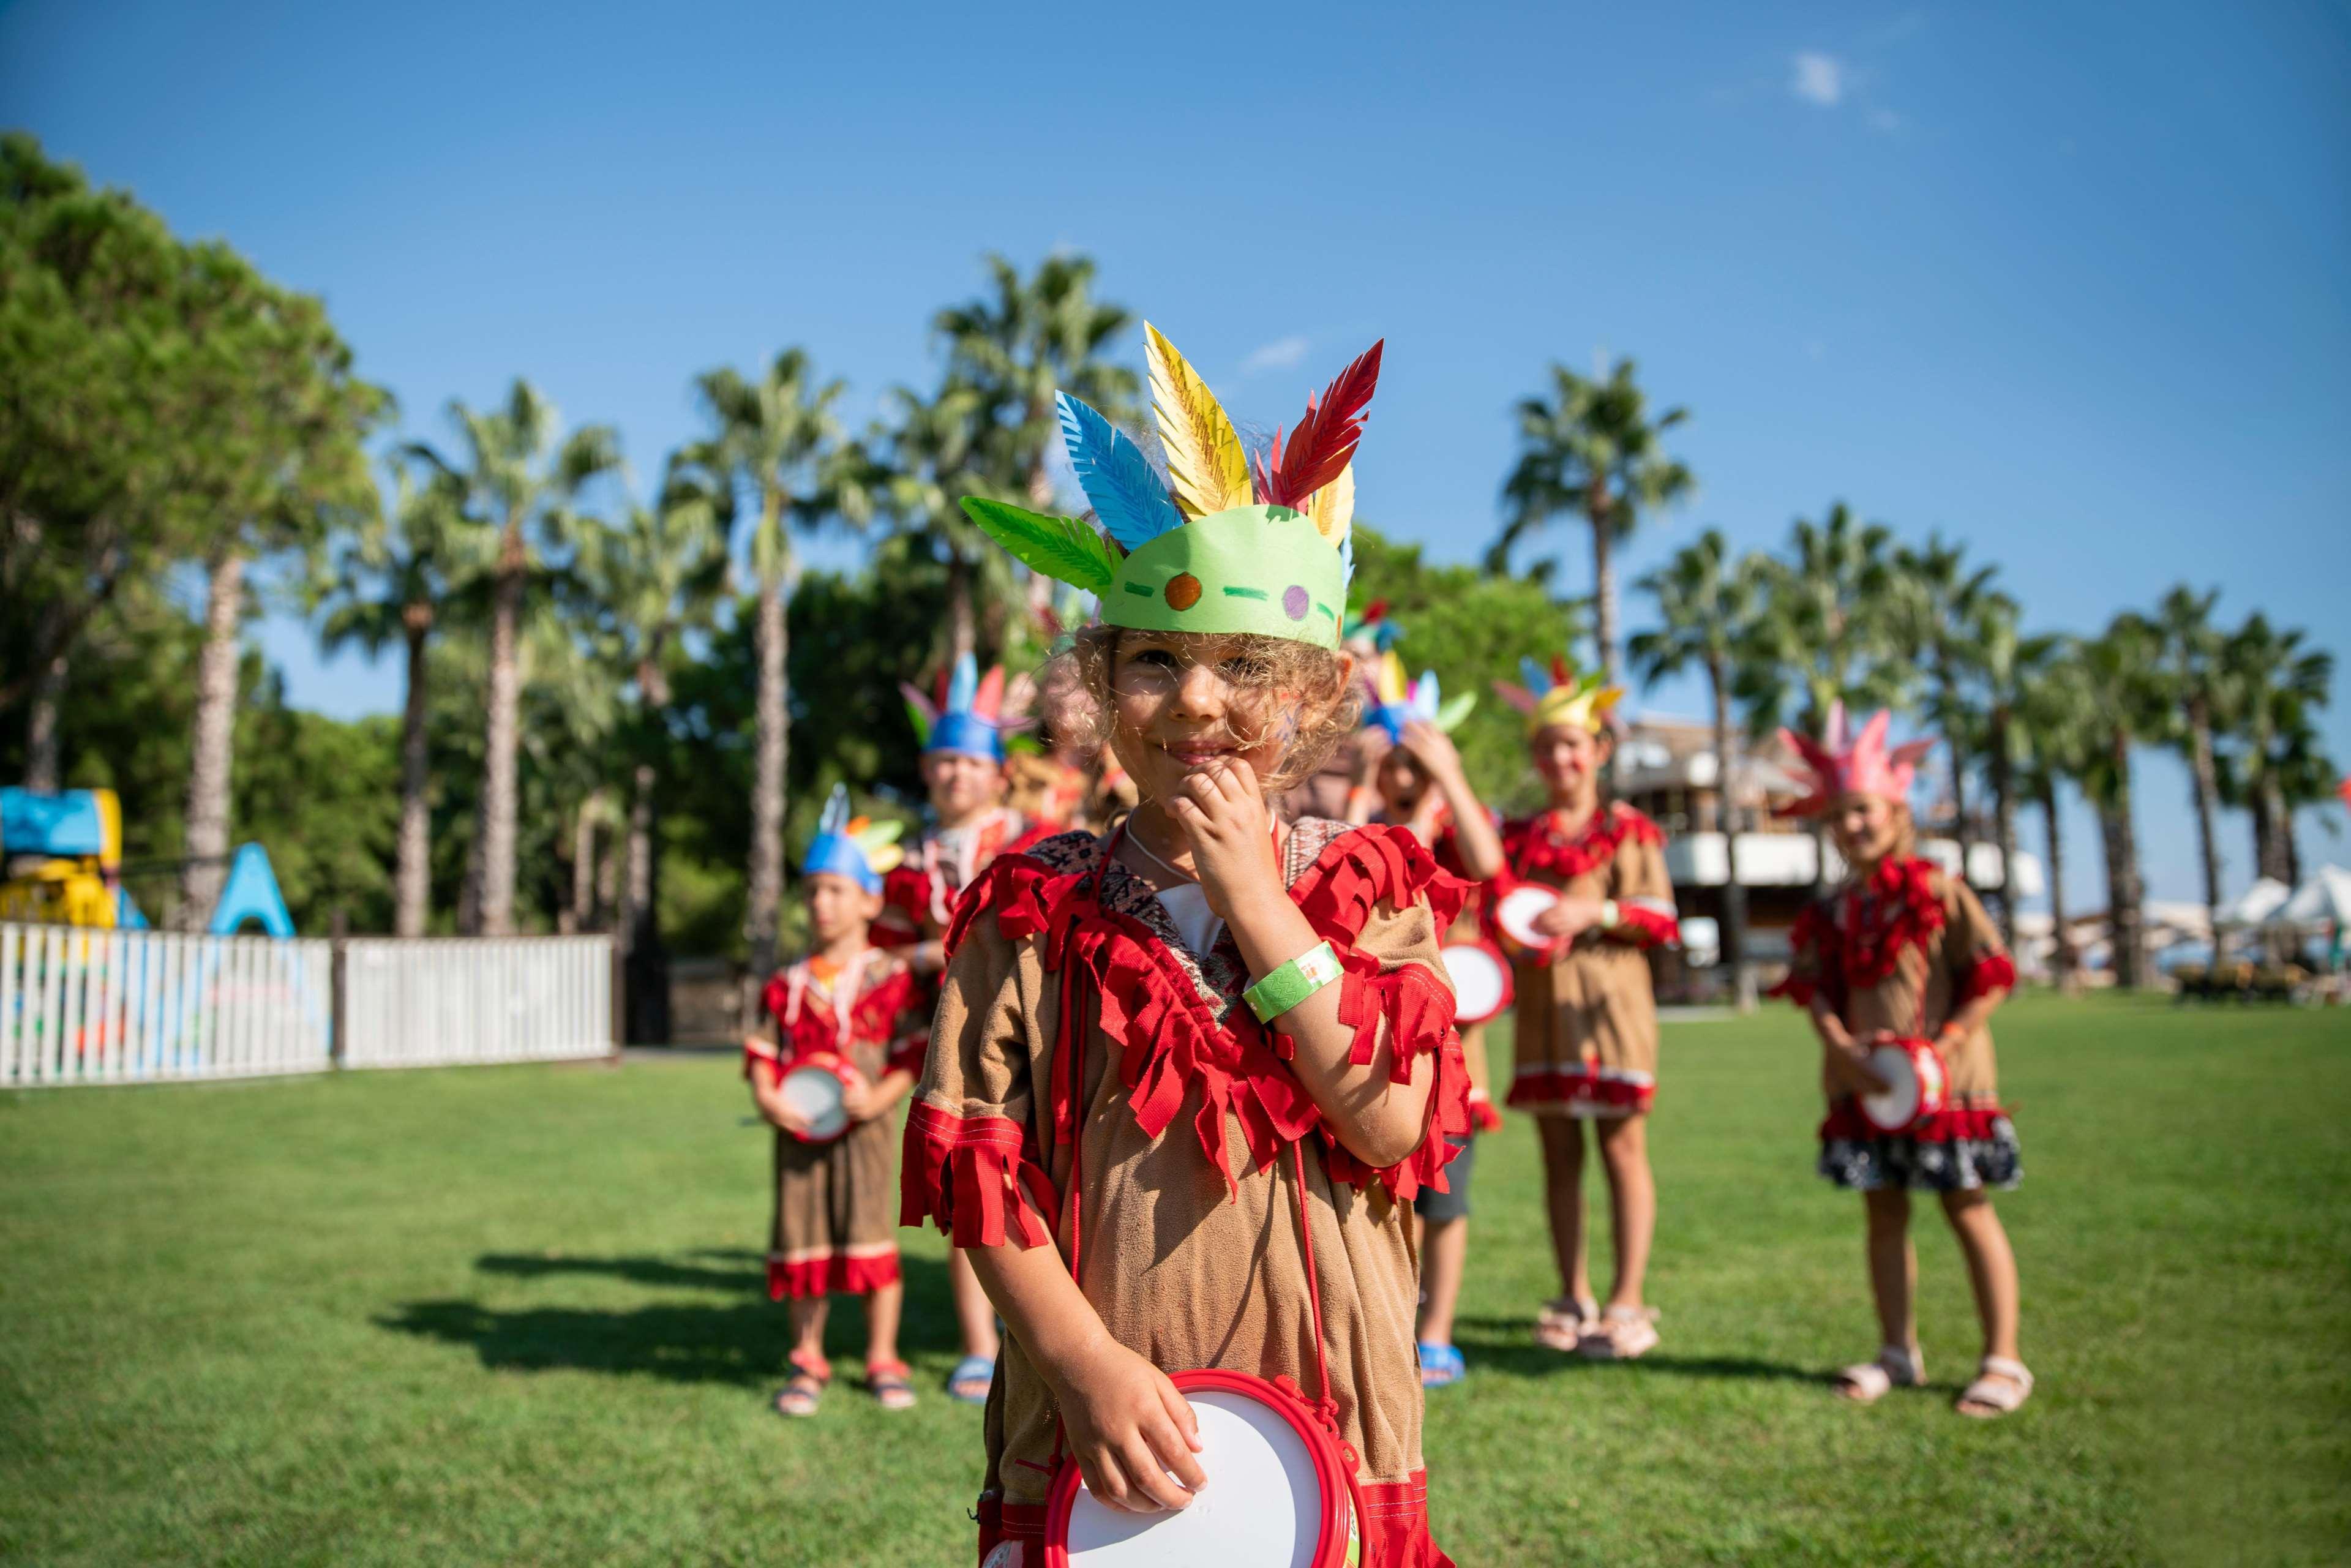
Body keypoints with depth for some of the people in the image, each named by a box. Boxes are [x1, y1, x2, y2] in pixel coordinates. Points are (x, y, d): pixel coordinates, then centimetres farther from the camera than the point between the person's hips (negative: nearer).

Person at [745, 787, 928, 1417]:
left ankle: (883, 1359, 16)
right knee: (801, 1242, 8)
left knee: (870, 1238, -1)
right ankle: (808, 1363, 24)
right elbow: (763, 1049, 8)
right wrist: (766, 1097, -9)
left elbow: (914, 1052, -5)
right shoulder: (791, 983, 7)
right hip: (797, 1131, 3)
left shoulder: (890, 977, -3)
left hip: (861, 1129, -3)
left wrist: (877, 1098, -18)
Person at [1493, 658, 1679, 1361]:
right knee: (1559, 1151, 7)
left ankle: (1628, 1303, 3)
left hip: (1608, 997, -4)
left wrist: (1593, 913, -15)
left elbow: (1660, 917, -2)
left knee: (1622, 1145, -3)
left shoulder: (1628, 829, 3)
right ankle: (1575, 1298, 16)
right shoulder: (1519, 836, 13)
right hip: (1542, 1002, 4)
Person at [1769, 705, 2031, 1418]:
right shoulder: (1835, 910, 8)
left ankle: (2003, 1359, 12)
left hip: (1942, 1076, -5)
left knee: (1968, 1209, 3)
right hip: (1864, 1079, 5)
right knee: (1884, 1213, 11)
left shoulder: (1938, 891, -8)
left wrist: (1948, 1045, -17)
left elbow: (1991, 973, -8)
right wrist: (1839, 1045, -12)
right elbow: (1812, 983, 5)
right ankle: (1898, 1352, 22)